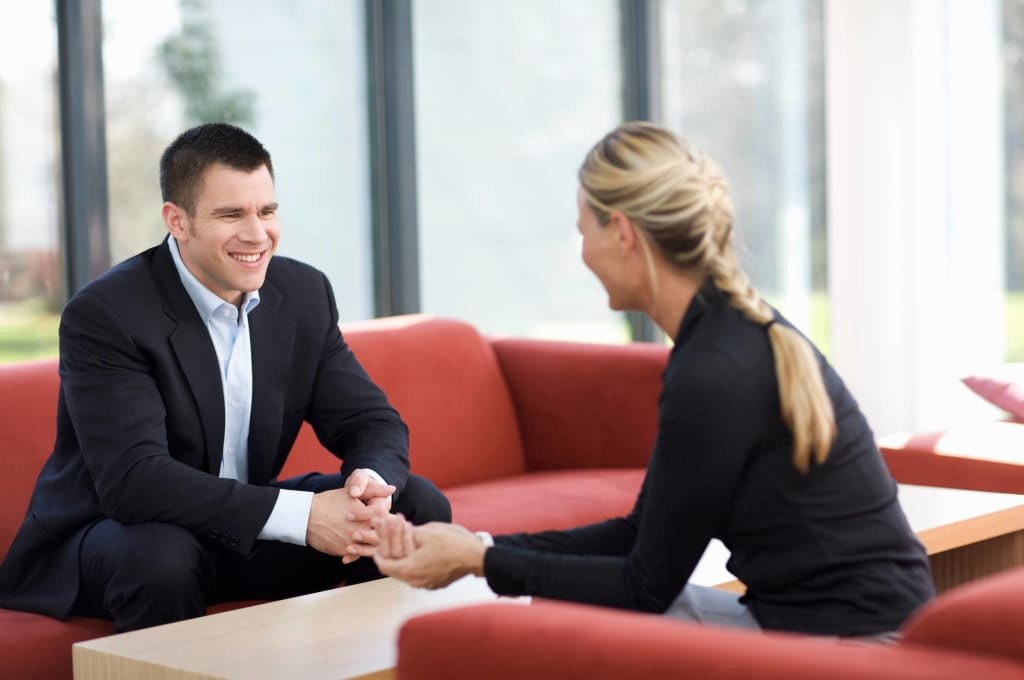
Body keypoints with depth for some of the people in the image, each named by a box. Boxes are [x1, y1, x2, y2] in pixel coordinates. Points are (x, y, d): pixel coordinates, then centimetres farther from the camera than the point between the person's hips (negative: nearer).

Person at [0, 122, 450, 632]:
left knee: (418, 506, -9)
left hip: (244, 529, 6)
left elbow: (372, 422, -1)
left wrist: (371, 481, -27)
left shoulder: (305, 294, -2)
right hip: (112, 540, -5)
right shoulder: (103, 315, -21)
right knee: (163, 554, -38)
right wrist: (300, 515, -37)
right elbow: (132, 480, -31)